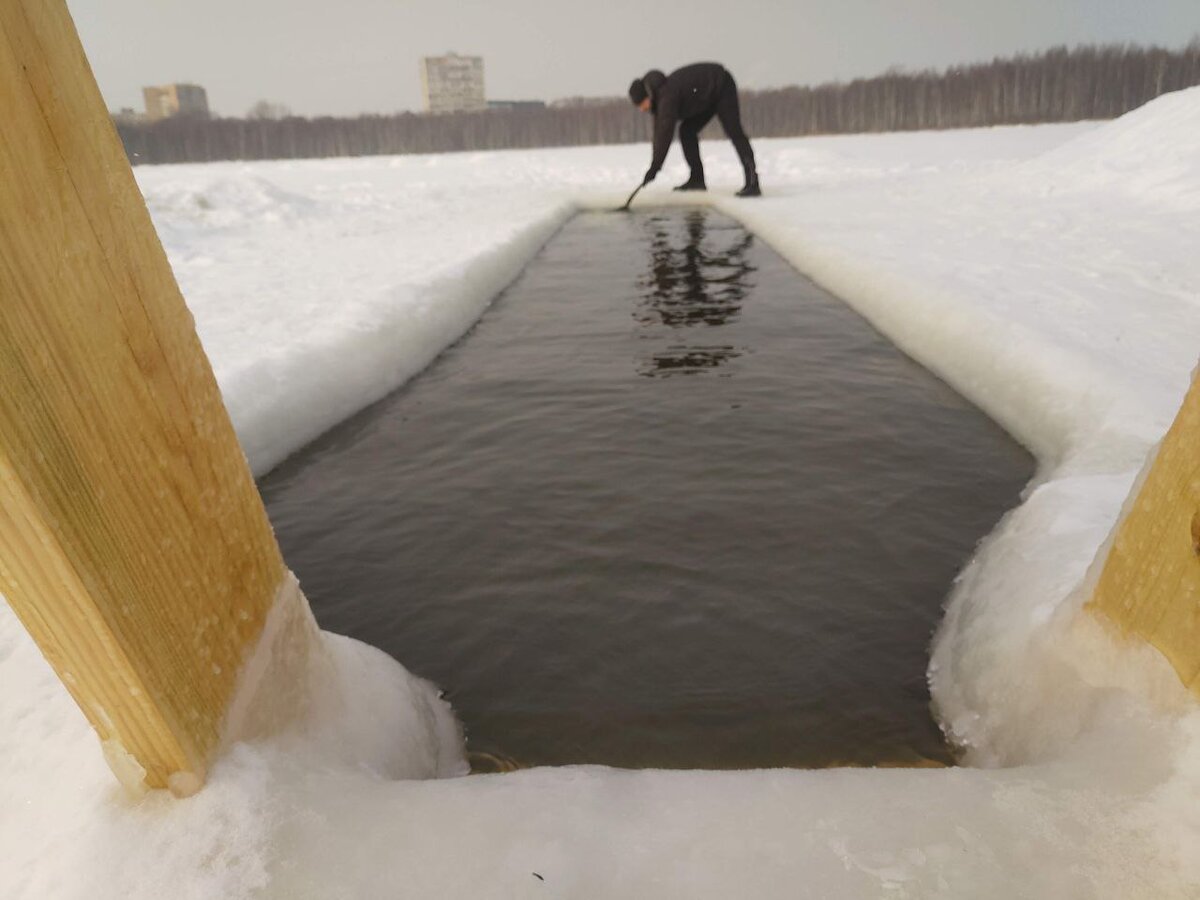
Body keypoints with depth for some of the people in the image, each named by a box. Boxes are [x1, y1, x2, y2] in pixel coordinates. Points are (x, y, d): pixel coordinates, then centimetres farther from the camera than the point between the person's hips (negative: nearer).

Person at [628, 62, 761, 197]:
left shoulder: (667, 95, -31)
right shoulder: (659, 99, -2)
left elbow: (665, 132, -36)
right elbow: (659, 131, 1)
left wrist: (654, 167, -36)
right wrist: (654, 165, -3)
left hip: (722, 86, -10)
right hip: (708, 97, 10)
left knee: (733, 132, -19)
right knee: (687, 130, 3)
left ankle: (752, 184, -26)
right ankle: (697, 179, 5)